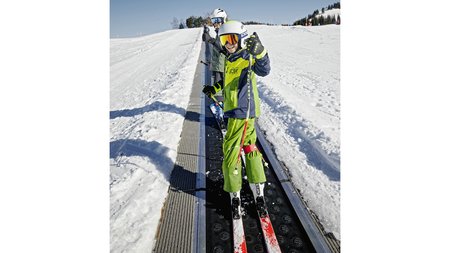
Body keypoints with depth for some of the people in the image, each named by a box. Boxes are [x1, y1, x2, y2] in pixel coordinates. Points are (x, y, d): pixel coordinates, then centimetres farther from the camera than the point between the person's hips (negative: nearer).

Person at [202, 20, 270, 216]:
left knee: (231, 150, -1)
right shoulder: (230, 59, 13)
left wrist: (259, 53, -49)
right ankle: (258, 187, 28)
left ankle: (234, 193, 13)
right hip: (239, 111, 10)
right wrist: (215, 88, 34)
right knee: (249, 146, 15)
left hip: (241, 112, -10)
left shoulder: (246, 57, -14)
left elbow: (263, 70, -33)